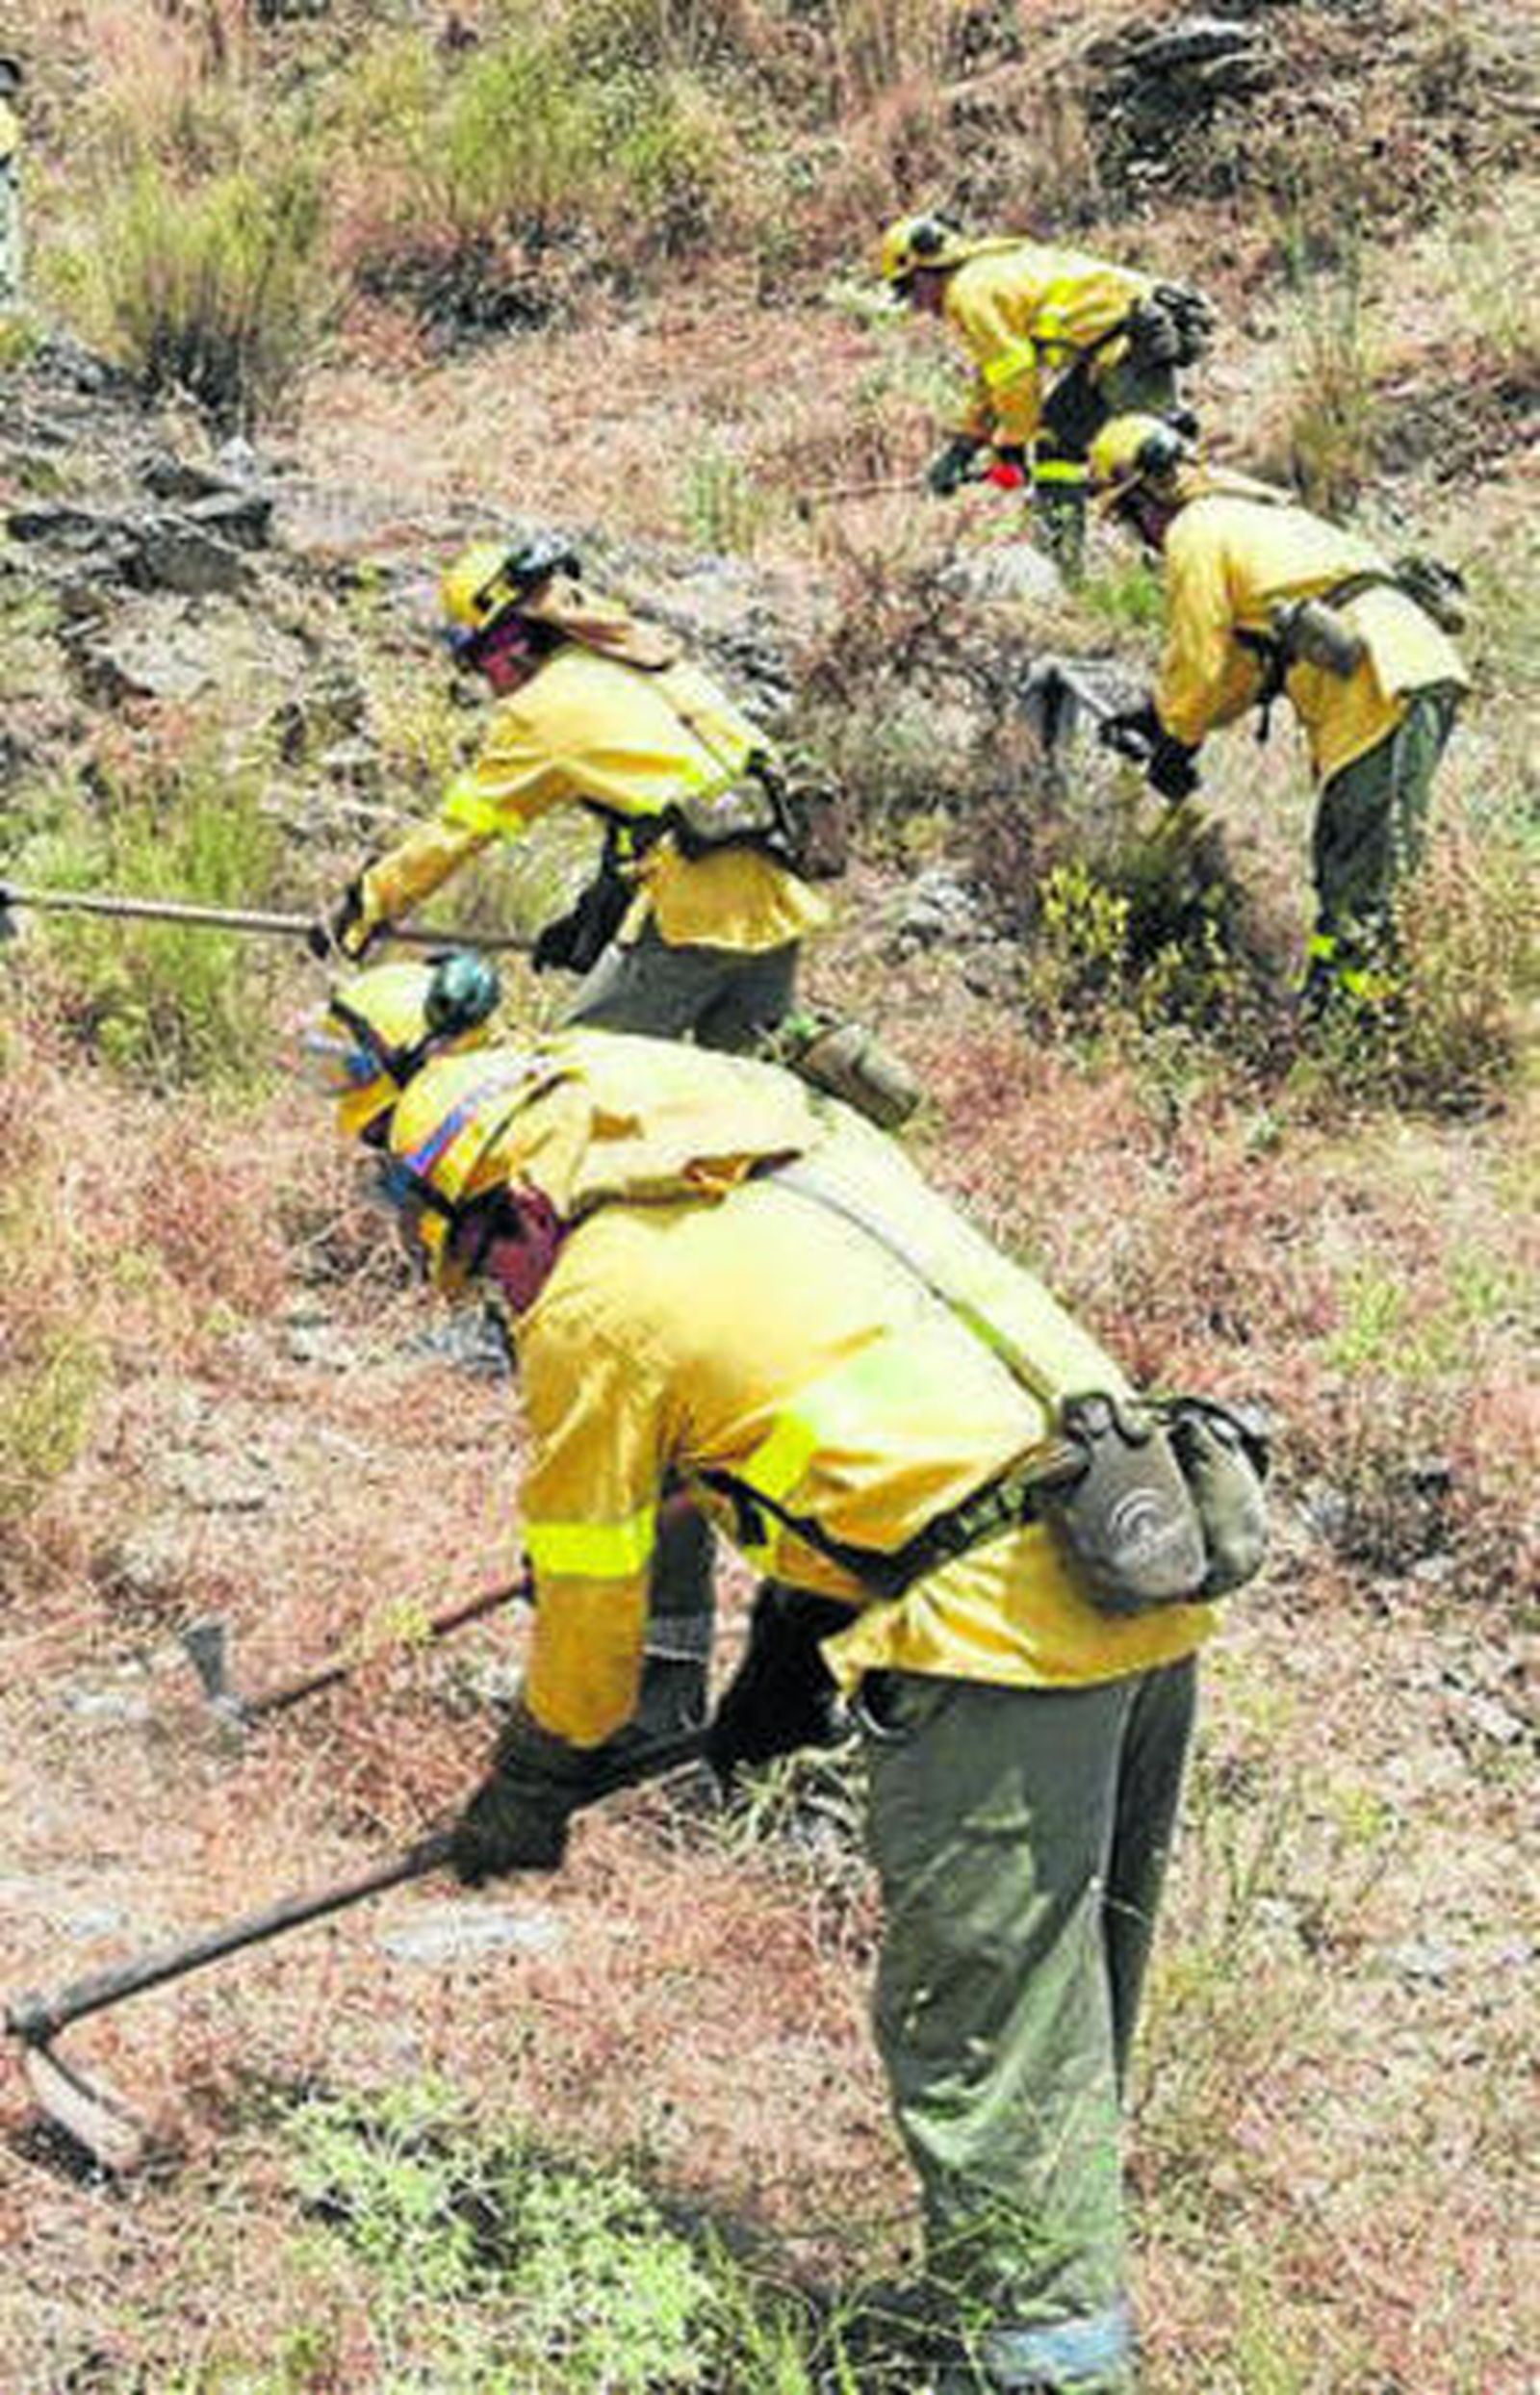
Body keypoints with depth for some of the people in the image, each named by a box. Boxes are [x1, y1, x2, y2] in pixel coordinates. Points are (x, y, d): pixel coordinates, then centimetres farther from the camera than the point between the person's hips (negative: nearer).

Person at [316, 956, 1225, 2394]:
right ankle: (1063, 2268, 32)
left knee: (974, 2037, 0)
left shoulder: (596, 1301, -1)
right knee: (1071, 1993, 20)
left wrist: (530, 1790, 24)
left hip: (1000, 1633, -9)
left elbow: (586, 1589, 8)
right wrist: (791, 1662, 36)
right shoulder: (804, 1152, 22)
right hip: (1158, 1582, 9)